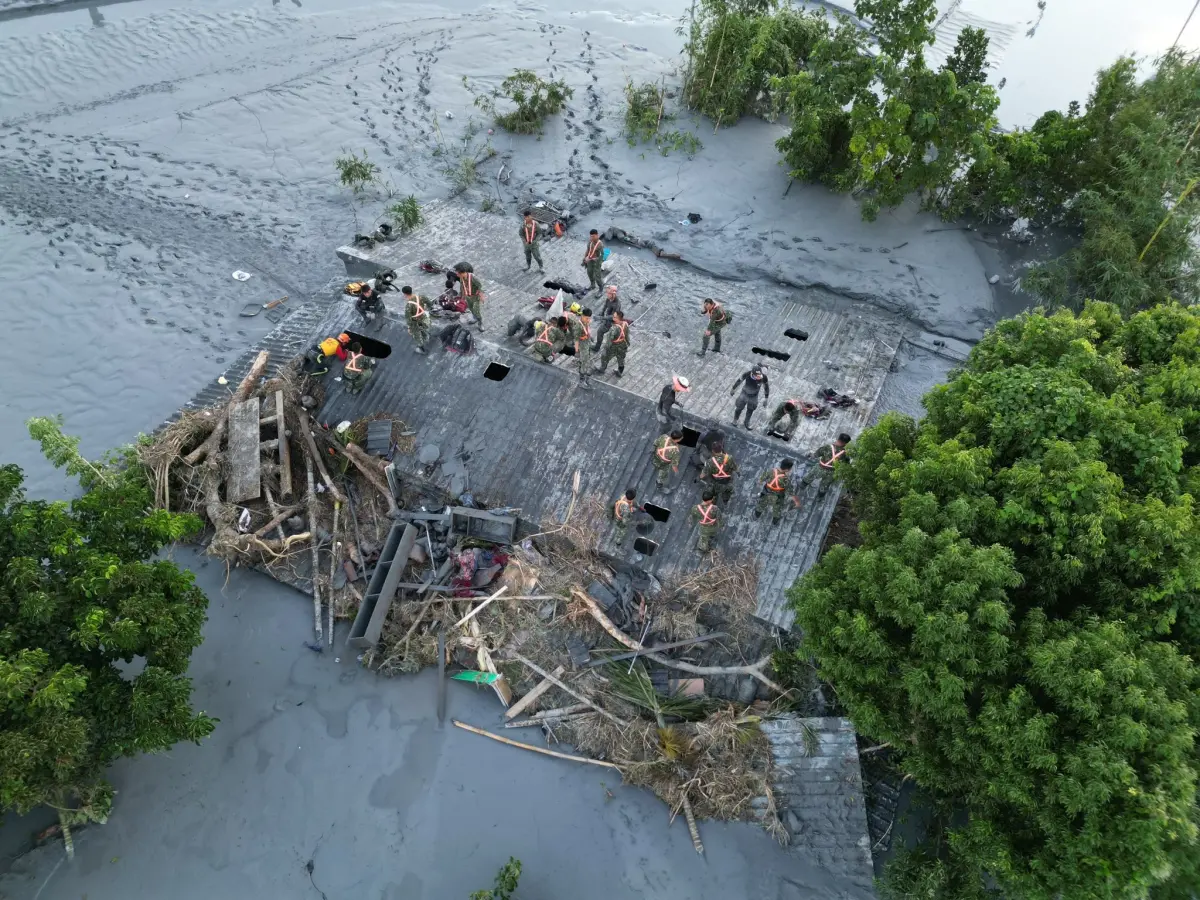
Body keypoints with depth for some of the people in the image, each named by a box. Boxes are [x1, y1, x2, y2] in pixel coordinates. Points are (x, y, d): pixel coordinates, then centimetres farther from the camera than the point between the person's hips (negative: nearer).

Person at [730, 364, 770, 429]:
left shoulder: (764, 377, -32)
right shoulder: (746, 374, -34)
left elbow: (766, 386, -11)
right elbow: (739, 381, -12)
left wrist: (766, 398, -1)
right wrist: (733, 389, 2)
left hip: (754, 396, 1)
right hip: (744, 394, -1)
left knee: (750, 410, 23)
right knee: (739, 408, 18)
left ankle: (747, 423, 50)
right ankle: (735, 420, 47)